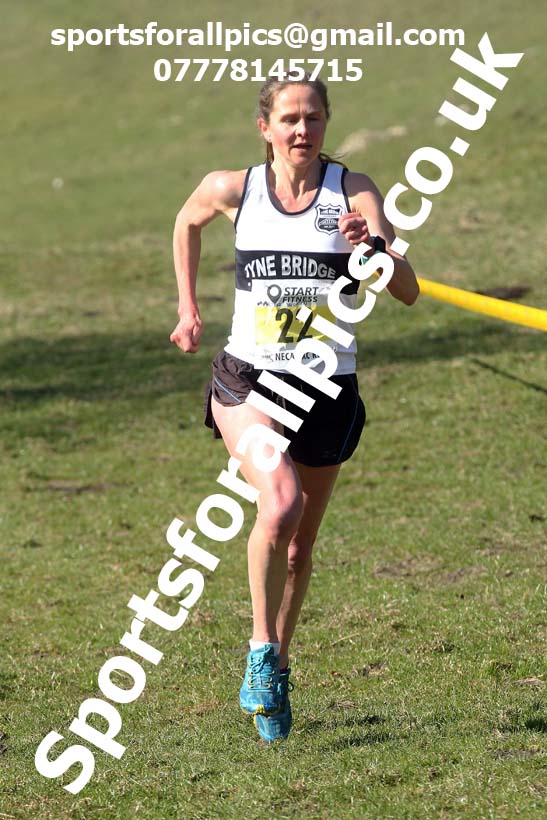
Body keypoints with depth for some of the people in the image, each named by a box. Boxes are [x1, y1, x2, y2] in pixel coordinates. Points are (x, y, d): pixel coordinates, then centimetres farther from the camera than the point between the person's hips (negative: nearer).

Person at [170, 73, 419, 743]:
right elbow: (187, 222, 21)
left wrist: (371, 245, -33)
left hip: (328, 390, 1)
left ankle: (274, 672, 33)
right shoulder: (232, 189, -3)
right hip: (247, 381, -1)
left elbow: (408, 292, -14)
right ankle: (262, 653, -12)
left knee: (300, 543, 12)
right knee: (281, 502, -28)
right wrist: (188, 308, 21)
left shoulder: (353, 191, -6)